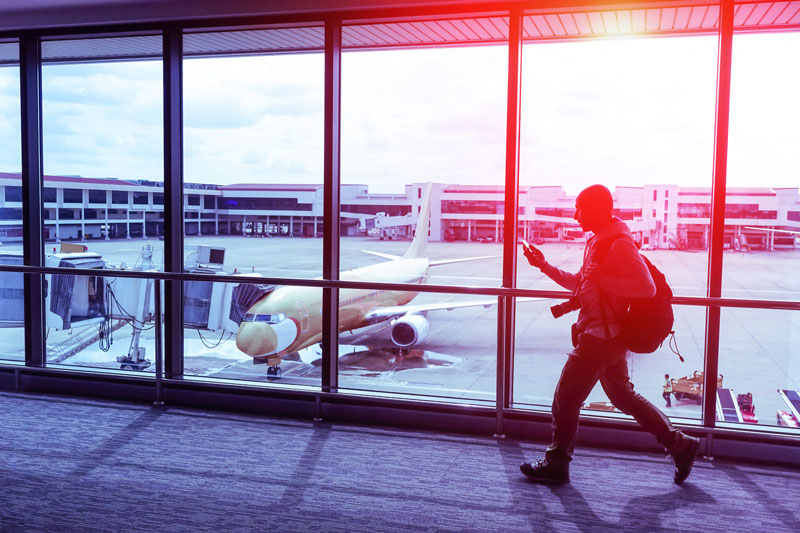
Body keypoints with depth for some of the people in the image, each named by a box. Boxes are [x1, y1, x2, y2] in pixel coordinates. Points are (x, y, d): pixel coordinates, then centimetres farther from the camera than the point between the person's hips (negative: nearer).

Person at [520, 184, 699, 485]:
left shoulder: (619, 244, -18)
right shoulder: (598, 241, 13)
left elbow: (647, 288, -25)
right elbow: (579, 283, 22)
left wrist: (603, 279, -25)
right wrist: (544, 266, 15)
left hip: (600, 337, -10)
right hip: (608, 336, 10)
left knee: (565, 399, 1)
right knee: (623, 397, 19)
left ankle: (556, 465, 16)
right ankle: (680, 445, 26)